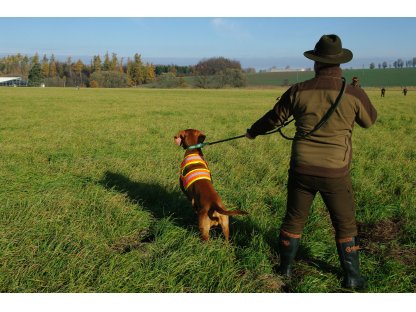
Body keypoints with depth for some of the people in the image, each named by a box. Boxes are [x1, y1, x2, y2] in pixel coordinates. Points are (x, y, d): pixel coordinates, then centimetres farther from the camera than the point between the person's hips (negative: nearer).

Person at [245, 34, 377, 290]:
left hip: (302, 170, 2)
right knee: (345, 225, 16)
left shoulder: (298, 91, -6)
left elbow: (274, 118, 8)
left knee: (294, 219, 18)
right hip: (335, 173, -1)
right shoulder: (354, 93, -10)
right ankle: (352, 278, 24)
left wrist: (253, 132, 27)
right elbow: (370, 120, 11)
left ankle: (285, 269, 30)